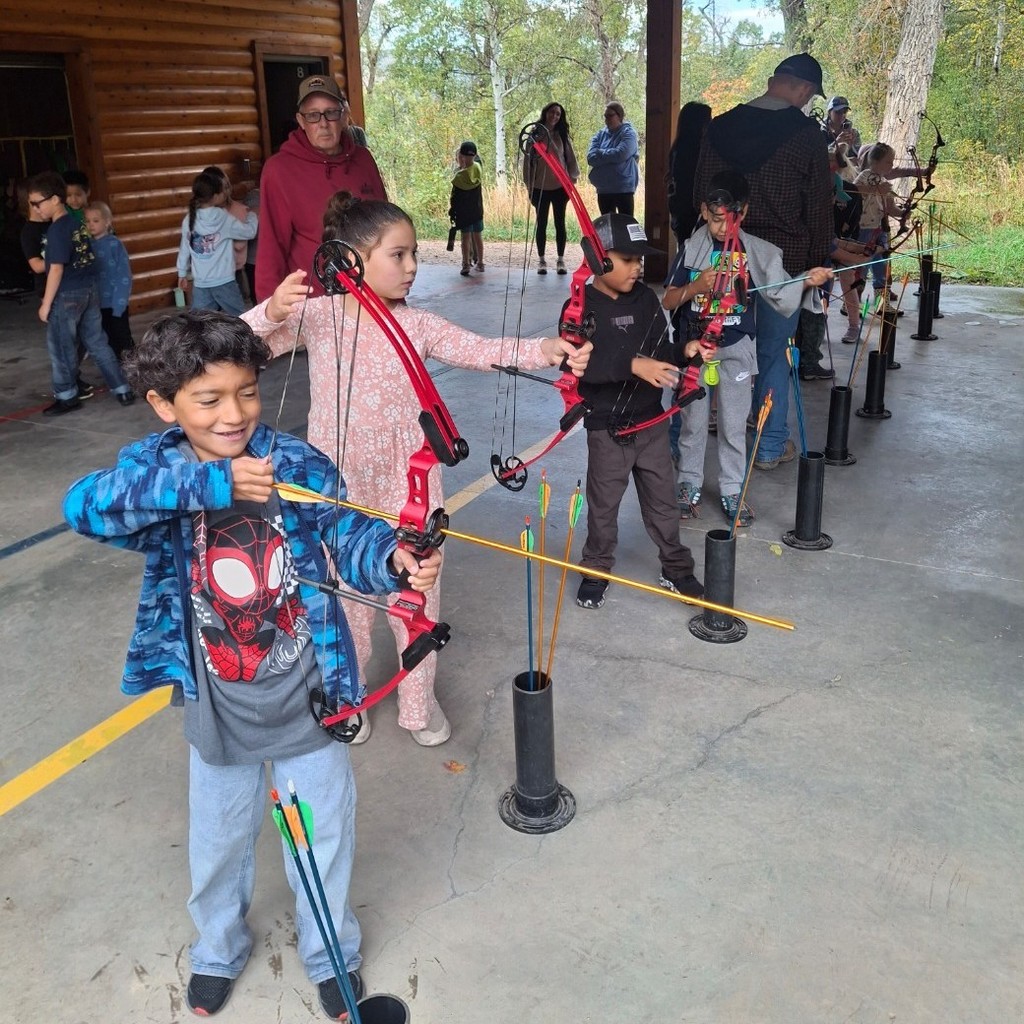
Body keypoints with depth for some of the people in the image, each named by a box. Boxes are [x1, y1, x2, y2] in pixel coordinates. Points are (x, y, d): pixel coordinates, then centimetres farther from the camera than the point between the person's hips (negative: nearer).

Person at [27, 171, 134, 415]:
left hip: (67, 295, -8)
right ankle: (123, 389, 14)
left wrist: (46, 304, -14)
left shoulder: (56, 230, -17)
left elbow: (56, 269, -19)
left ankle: (67, 396, 17)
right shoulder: (76, 223, 8)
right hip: (90, 289, 8)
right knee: (97, 342, 13)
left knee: (60, 346, 6)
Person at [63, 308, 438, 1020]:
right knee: (219, 838, 23)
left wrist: (396, 559, -39)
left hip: (305, 695, 0)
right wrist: (206, 482, -41)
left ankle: (330, 952, 48)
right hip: (218, 706, 1)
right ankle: (219, 950, 55)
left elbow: (348, 536, -16)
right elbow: (82, 506, -32)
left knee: (326, 833, 18)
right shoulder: (155, 468, -14)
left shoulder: (298, 463, -14)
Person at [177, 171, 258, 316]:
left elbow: (184, 249, 10)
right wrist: (251, 215, 20)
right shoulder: (223, 218, -9)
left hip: (200, 283, 4)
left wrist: (182, 274, 21)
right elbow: (249, 231, 0)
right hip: (223, 281, -4)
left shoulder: (189, 219, 2)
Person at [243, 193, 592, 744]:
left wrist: (544, 349, -28)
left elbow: (481, 350, -11)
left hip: (409, 484, 2)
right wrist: (273, 310, -33)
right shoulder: (316, 315, -7)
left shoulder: (418, 324, -3)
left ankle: (419, 700, 32)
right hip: (340, 486, -1)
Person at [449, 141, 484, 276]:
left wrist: (452, 211, 0)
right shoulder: (478, 168, -7)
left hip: (464, 211, -4)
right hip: (477, 209, 4)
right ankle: (480, 263, 19)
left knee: (466, 237, 1)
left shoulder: (459, 175, -16)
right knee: (478, 236, 12)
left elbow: (455, 197, -10)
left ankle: (466, 265, -2)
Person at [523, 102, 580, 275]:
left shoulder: (562, 136, 3)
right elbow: (527, 160, 1)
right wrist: (529, 185, -2)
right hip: (540, 187, 0)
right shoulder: (535, 135, 1)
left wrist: (571, 180, -2)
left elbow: (571, 159, 4)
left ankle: (560, 260, 11)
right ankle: (541, 260, 13)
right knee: (541, 224, 6)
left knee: (560, 223, 4)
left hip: (560, 187, 1)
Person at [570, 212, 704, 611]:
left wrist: (684, 351, -15)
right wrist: (632, 366, -34)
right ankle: (595, 572, 29)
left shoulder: (646, 299, 2)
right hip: (606, 427, -4)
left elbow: (661, 350, 7)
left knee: (663, 502, 14)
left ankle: (677, 570, 29)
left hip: (651, 421, 4)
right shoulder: (580, 309, -14)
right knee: (603, 505, 11)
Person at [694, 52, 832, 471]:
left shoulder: (719, 127, 3)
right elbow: (819, 205, -5)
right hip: (784, 259, -3)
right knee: (773, 352, 5)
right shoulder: (807, 135, -9)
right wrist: (819, 261, 6)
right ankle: (771, 446, 14)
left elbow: (700, 193, 9)